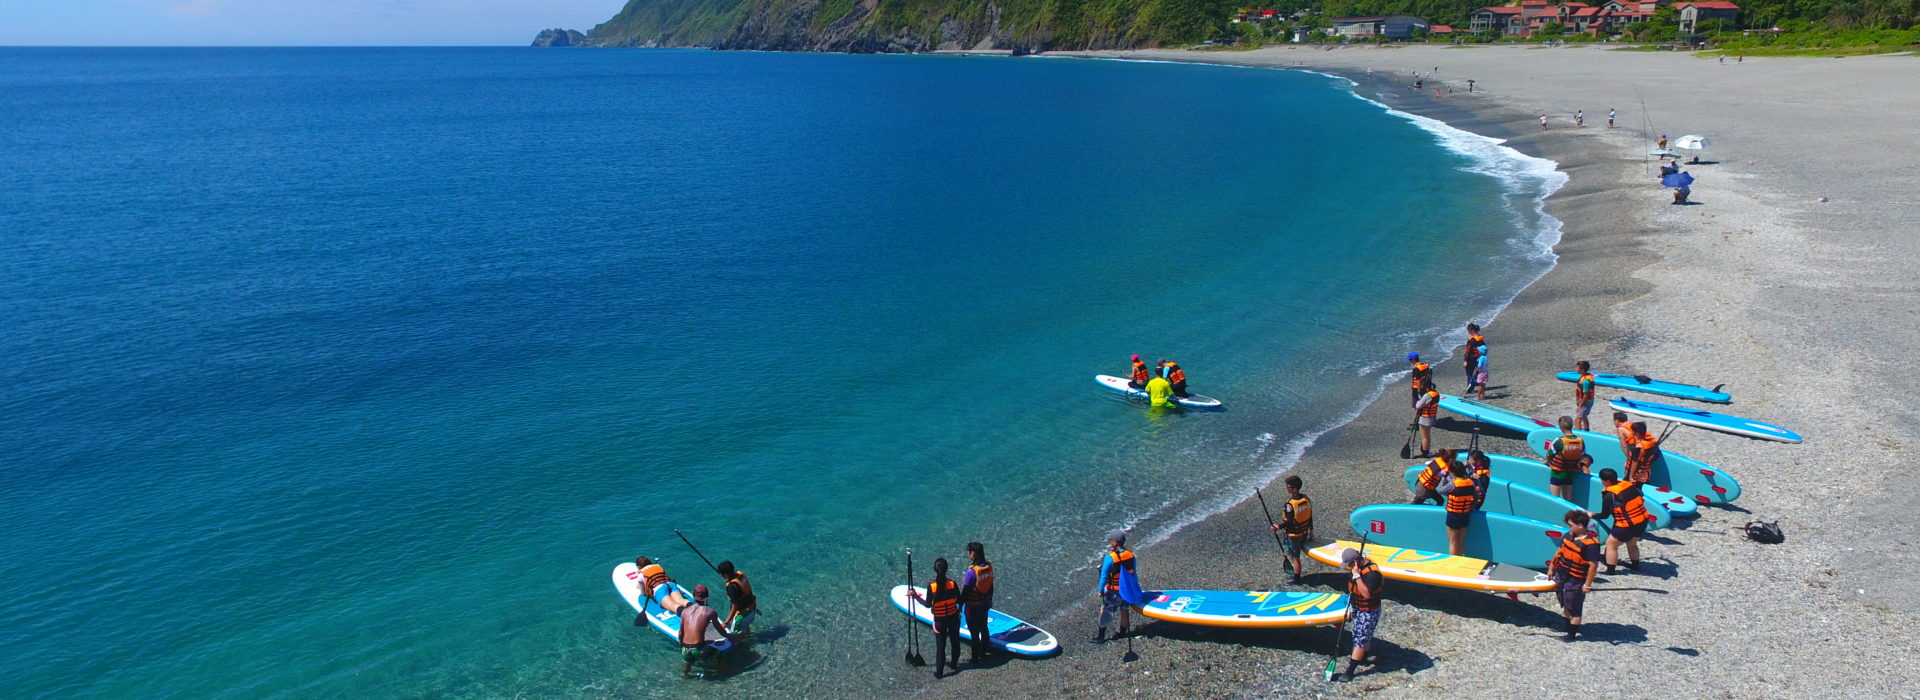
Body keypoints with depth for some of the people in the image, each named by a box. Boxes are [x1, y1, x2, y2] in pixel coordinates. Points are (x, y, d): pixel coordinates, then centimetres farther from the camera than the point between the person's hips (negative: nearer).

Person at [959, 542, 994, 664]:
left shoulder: (972, 571, -28)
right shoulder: (989, 566, -7)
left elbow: (965, 591, -21)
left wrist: (960, 606, -10)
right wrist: (990, 599, 21)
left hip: (973, 607, -7)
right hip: (985, 603, 7)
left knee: (974, 632, 7)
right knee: (984, 628, 21)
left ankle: (975, 657, 18)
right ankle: (983, 652, 36)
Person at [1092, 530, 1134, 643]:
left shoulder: (1110, 557, -24)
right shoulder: (1130, 554, -8)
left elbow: (1104, 575, -19)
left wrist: (1101, 590, -8)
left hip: (1113, 590, -5)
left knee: (1104, 610, 11)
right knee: (1124, 610, 21)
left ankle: (1101, 635, 19)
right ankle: (1122, 632, 38)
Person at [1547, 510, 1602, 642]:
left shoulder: (1591, 543, -24)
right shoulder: (1568, 536, -1)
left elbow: (1593, 565, -24)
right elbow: (1560, 551, 12)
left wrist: (1587, 584, -23)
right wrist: (1551, 567, 17)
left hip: (1576, 581, -8)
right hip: (1561, 575, 8)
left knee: (1574, 609, 6)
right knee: (1565, 606, 24)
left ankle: (1572, 635, 19)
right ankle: (1568, 625, 43)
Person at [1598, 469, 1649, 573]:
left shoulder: (1609, 495, -17)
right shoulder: (1629, 485, 0)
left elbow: (1604, 515, -10)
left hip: (1628, 525, -7)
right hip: (1644, 521, 7)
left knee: (1611, 544, 6)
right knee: (1632, 544, 30)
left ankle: (1610, 571, 4)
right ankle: (1635, 565, 47)